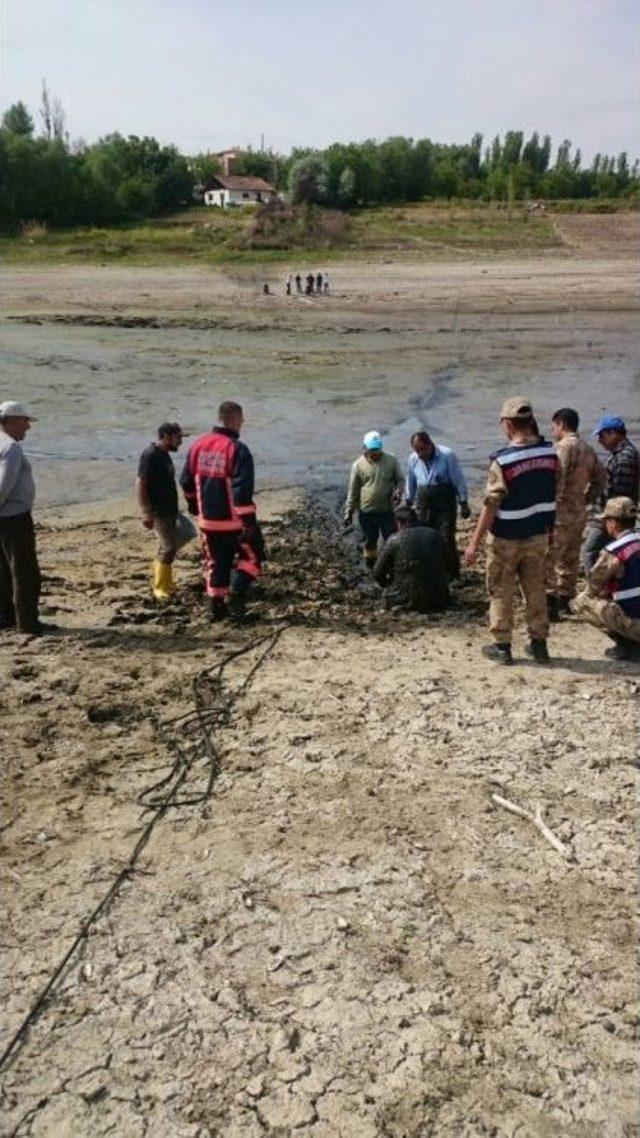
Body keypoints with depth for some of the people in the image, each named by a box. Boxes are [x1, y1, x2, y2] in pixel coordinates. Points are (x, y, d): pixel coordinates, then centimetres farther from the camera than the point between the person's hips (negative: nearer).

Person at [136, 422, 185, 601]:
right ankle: (160, 588, -3)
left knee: (165, 546, 15)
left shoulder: (164, 454, 11)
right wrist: (146, 513, -24)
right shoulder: (150, 455, -17)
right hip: (158, 511, -9)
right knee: (169, 547, -11)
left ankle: (166, 582, 25)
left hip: (168, 509, 9)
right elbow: (140, 485, -20)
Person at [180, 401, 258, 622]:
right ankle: (236, 594, -4)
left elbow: (186, 482, 12)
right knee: (250, 555, 13)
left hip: (207, 520, 6)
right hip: (232, 521, -6)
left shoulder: (198, 445, 4)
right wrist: (248, 523, -18)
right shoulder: (237, 450, -17)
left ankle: (216, 606, 21)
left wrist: (195, 508, 25)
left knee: (216, 562, 18)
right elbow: (243, 491, -22)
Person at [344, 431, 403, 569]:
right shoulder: (359, 465, -7)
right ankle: (371, 569, 30)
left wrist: (397, 491, -18)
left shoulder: (391, 460, -6)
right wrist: (349, 512, 1)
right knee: (370, 542, 14)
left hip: (387, 511, 0)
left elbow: (400, 480, 4)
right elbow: (353, 491, 0)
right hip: (367, 512, 0)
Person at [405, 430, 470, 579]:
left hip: (445, 507, -4)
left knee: (447, 542, -7)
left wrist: (464, 504, -6)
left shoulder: (447, 456, -13)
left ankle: (452, 576, 5)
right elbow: (410, 483, 15)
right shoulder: (413, 459, 1)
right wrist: (408, 504, 20)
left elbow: (459, 481, -8)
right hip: (423, 508, 5)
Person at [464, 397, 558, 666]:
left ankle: (502, 646, 16)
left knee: (501, 593, 9)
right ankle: (539, 644, 22)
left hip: (507, 538, -5)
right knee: (536, 590, 16)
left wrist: (474, 542, -13)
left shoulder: (502, 461, -21)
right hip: (539, 534, 5)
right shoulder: (550, 453, -4)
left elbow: (491, 505, -18)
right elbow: (553, 491, 8)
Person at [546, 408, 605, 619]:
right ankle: (565, 600, 26)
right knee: (570, 558, 17)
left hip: (560, 513, -9)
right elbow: (600, 479, 19)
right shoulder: (588, 449, 13)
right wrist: (585, 500, 18)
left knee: (549, 560, -5)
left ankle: (551, 604, -6)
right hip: (579, 513, 9)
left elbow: (557, 480, -23)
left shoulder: (563, 447, -14)